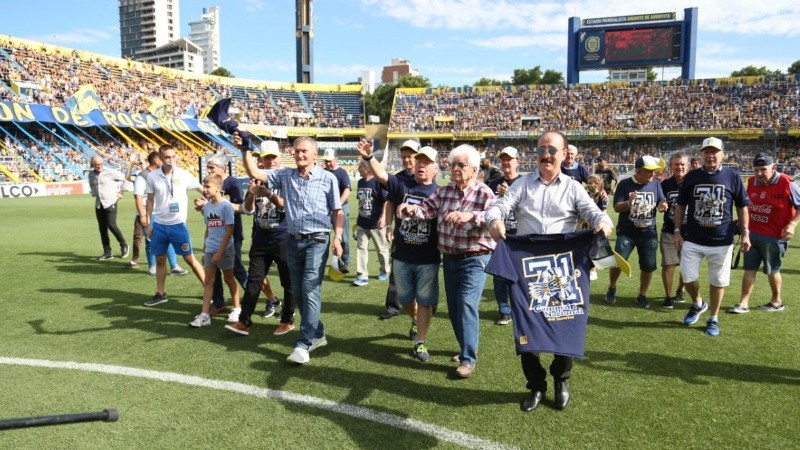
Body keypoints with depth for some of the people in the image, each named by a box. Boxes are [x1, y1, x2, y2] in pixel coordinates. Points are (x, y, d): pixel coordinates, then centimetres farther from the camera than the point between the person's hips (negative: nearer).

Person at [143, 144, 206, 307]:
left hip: (178, 225, -3)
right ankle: (160, 294, 23)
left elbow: (203, 190, -2)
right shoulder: (152, 176, -2)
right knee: (160, 260, 11)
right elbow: (150, 200, 6)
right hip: (159, 225, 3)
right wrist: (148, 223, 7)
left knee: (189, 259, 1)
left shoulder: (184, 175, -9)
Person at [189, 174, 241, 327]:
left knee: (229, 279, 8)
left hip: (225, 250, -5)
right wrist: (204, 250, 14)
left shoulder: (226, 206, -13)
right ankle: (204, 315, 4)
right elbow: (208, 229, 13)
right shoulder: (206, 206, 6)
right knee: (208, 281, 3)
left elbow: (229, 230, -15)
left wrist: (220, 251, -17)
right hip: (209, 250, 5)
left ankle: (237, 309, 25)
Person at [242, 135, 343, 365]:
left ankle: (304, 344, -8)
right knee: (298, 292, 11)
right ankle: (317, 334, 27)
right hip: (293, 241, 5)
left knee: (310, 290, -12)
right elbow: (254, 173, 3)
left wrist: (338, 238, -8)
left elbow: (337, 211, 1)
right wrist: (245, 150, -9)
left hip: (317, 240, -5)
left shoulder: (327, 178, 0)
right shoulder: (285, 176, 8)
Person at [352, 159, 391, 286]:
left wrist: (382, 217, -20)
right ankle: (362, 276, 6)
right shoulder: (360, 182, 8)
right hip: (362, 223, 6)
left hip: (376, 223, -6)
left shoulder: (378, 182, -15)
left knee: (381, 248, 10)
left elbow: (386, 201, -15)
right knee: (361, 248, 2)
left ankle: (385, 271, 30)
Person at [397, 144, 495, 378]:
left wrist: (470, 216, -43)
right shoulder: (444, 191, 4)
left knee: (467, 305, -13)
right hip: (449, 258, 6)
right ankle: (468, 348, 34)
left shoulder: (484, 193, -12)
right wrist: (410, 209, -26)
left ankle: (468, 359, -1)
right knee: (453, 307, 14)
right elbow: (426, 208, -4)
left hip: (474, 260, -6)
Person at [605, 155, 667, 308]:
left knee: (648, 266, 6)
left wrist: (663, 205, -18)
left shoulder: (655, 184, 2)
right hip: (626, 233, -3)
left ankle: (642, 295, 26)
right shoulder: (625, 184, -9)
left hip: (648, 233, 3)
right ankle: (612, 288, 20)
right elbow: (617, 207, -12)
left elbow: (662, 202, 7)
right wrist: (628, 203, -33)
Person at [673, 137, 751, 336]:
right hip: (692, 240, 1)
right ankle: (698, 304, 33)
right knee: (688, 277, 2)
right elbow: (680, 205, 8)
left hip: (722, 241, -1)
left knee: (718, 281, 8)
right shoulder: (691, 176, 1)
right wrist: (677, 231, 2)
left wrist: (745, 233, -2)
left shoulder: (732, 176, -1)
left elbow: (742, 206, 5)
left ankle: (714, 319, 25)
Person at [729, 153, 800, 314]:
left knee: (772, 270, 10)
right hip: (752, 234, 5)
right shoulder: (751, 182, 3)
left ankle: (776, 301, 31)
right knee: (749, 269, 6)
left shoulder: (787, 183, -15)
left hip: (774, 237, -5)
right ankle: (743, 303, 11)